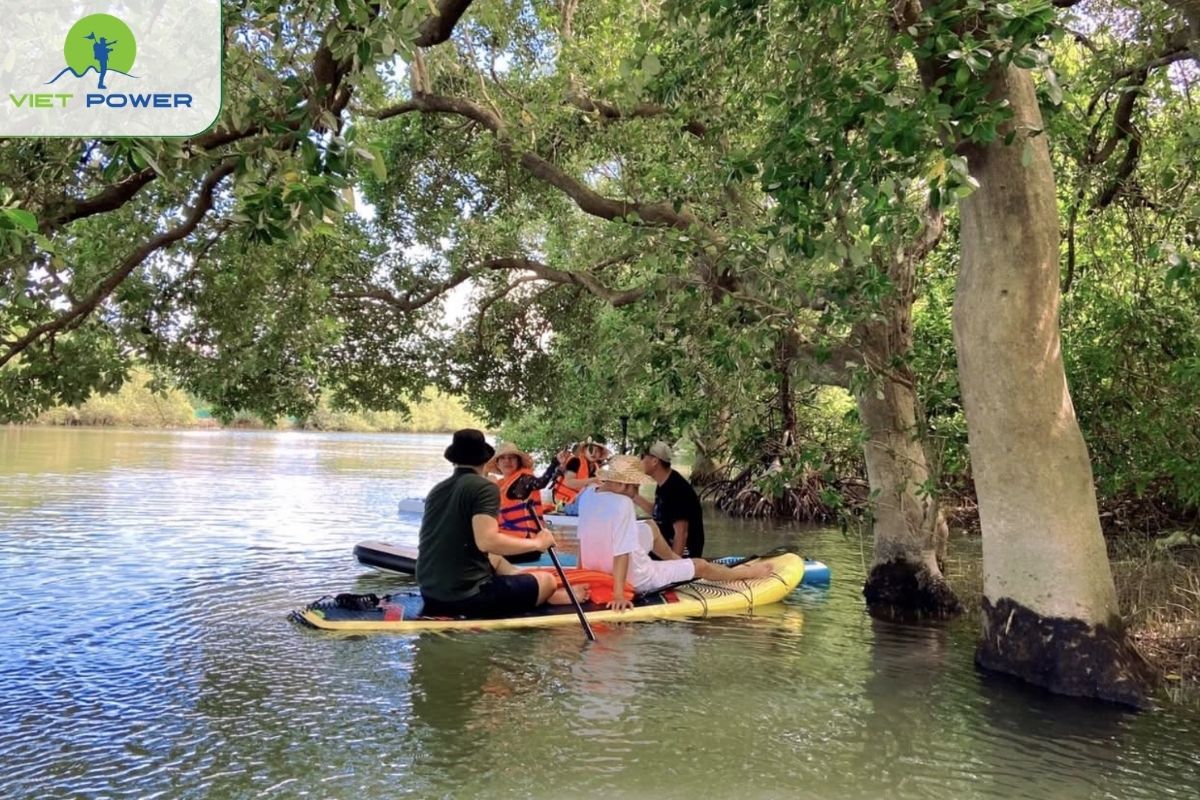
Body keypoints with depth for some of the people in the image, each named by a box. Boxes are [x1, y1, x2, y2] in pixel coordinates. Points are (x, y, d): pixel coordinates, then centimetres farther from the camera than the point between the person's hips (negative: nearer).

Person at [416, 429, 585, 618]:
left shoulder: (437, 489, 9)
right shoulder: (484, 487, -12)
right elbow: (486, 542, -26)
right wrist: (537, 542, -12)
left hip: (431, 592, 8)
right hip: (466, 594, -8)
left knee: (495, 559, 33)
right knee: (547, 581, 9)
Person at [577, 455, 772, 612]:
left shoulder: (587, 495, -7)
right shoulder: (622, 505, -30)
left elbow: (584, 540, 2)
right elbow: (621, 553, -30)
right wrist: (619, 595, -28)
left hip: (598, 571, 8)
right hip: (637, 581, -8)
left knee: (650, 527, 28)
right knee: (701, 566, 11)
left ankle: (675, 561, 49)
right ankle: (748, 572, 34)